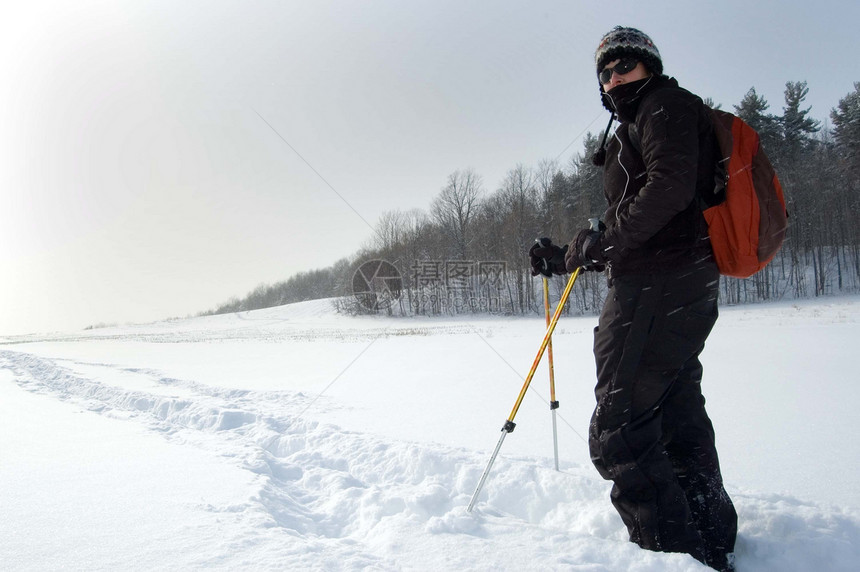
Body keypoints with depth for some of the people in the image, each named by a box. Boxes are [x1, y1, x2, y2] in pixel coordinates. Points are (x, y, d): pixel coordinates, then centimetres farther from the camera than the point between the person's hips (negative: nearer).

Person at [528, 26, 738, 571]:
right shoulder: (638, 126, 27)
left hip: (657, 290, -11)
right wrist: (566, 258, 20)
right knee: (678, 417, 17)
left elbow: (671, 187, -21)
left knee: (618, 431, -10)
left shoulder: (666, 105, -1)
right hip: (686, 287, 11)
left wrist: (600, 241, -18)